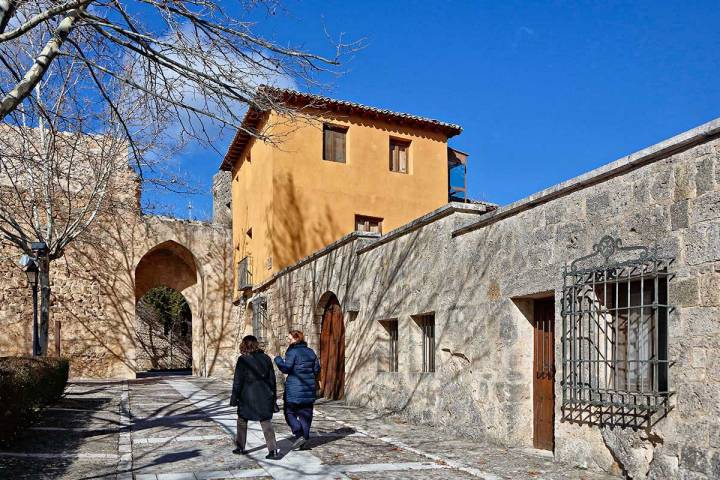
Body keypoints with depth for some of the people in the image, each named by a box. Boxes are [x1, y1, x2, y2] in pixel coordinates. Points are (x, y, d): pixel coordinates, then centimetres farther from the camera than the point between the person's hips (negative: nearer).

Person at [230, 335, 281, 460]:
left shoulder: (243, 360, -9)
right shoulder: (266, 358, 4)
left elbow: (238, 380, -7)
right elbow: (272, 378, 9)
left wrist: (234, 397, 1)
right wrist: (273, 396, 16)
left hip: (247, 396, -3)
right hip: (265, 396, 3)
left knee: (242, 421, 17)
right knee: (266, 422, 5)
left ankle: (240, 447, 25)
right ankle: (273, 450, -5)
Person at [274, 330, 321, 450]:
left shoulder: (292, 352, -12)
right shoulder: (310, 352, 8)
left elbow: (286, 368, -16)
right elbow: (317, 369, 10)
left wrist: (278, 360, -1)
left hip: (294, 389, -6)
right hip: (309, 388, 6)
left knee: (289, 411, 9)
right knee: (305, 413, 11)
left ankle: (300, 435, -5)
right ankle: (305, 442, 13)